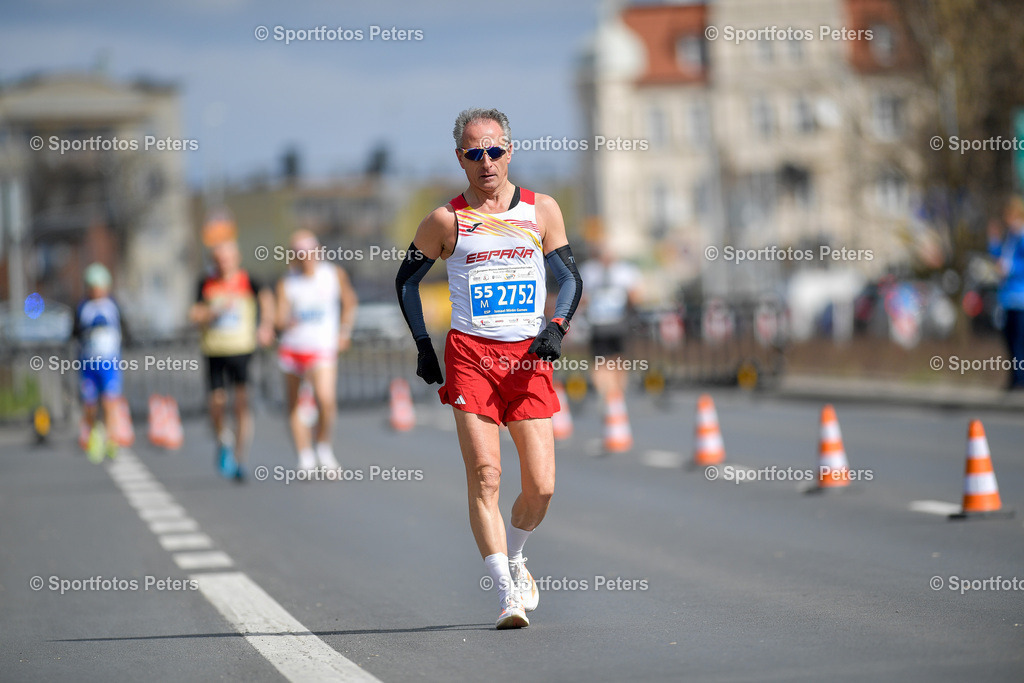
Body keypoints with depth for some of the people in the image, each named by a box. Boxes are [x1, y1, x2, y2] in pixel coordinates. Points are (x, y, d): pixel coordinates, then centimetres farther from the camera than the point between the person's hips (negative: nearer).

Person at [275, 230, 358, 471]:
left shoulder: (334, 274, 0)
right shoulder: (287, 283, -3)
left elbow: (349, 302, 17)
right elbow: (280, 319, -12)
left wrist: (344, 332, 12)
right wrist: (288, 322, -34)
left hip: (322, 349, -2)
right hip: (292, 348, 2)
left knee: (326, 400, -22)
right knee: (293, 404, 8)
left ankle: (324, 446, 2)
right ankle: (305, 457, 19)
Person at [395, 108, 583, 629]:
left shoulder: (541, 210, 9)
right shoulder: (447, 220, 3)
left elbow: (570, 278, 14)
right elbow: (406, 279, 14)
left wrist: (557, 326, -4)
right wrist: (422, 345, 7)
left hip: (529, 357, 2)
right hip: (470, 355, -2)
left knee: (541, 486, -3)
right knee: (485, 476, -13)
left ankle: (513, 557, 27)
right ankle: (507, 592, -9)